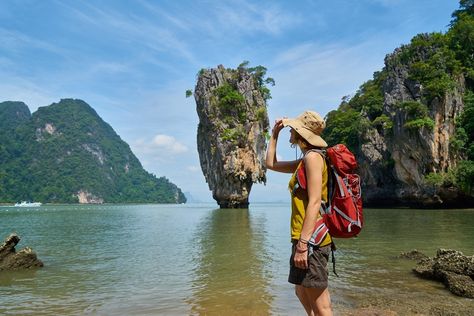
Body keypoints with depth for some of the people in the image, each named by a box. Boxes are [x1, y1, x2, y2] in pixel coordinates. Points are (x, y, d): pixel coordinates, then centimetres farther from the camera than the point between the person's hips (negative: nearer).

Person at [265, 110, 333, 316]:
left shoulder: (313, 156, -12)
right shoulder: (304, 160, 16)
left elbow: (315, 202, -21)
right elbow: (271, 164, 28)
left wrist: (302, 244, -24)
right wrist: (274, 134, 25)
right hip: (306, 237, 10)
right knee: (302, 293, 23)